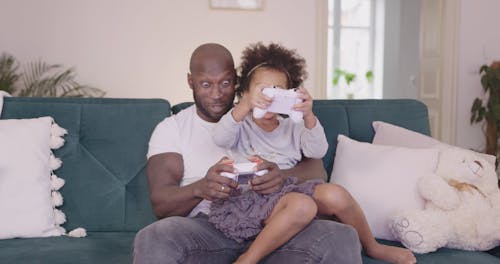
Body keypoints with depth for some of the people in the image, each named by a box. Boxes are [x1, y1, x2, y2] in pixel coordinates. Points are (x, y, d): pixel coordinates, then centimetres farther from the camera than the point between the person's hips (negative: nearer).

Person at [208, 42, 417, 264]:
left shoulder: (292, 128, 19)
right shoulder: (241, 125, 10)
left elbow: (318, 151, 0)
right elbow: (220, 138, -14)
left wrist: (308, 117, -19)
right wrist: (245, 106, -31)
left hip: (287, 190, 4)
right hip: (248, 195, -4)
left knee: (335, 194, -22)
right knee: (302, 205, -34)